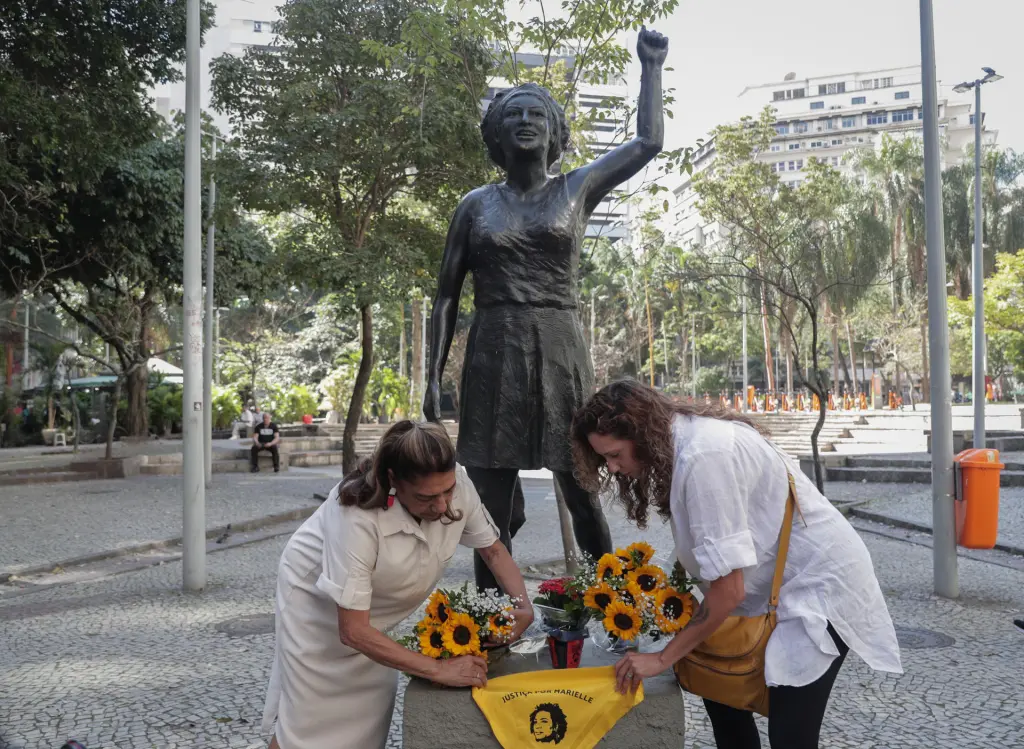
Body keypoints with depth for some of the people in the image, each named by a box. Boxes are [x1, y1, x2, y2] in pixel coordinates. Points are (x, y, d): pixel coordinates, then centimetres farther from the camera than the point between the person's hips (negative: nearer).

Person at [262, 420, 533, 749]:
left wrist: (523, 605, -23)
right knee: (309, 722, 3)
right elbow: (353, 631, -34)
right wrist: (439, 669, -33)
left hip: (374, 610, 5)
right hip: (316, 602, -5)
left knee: (371, 717, 11)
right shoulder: (359, 517, -41)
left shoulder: (456, 485, -26)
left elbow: (492, 548, -6)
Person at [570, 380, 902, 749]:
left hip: (818, 580, -9)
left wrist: (662, 659, -19)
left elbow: (728, 591, -28)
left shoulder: (704, 457, -30)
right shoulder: (679, 439, -1)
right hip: (773, 580, 9)